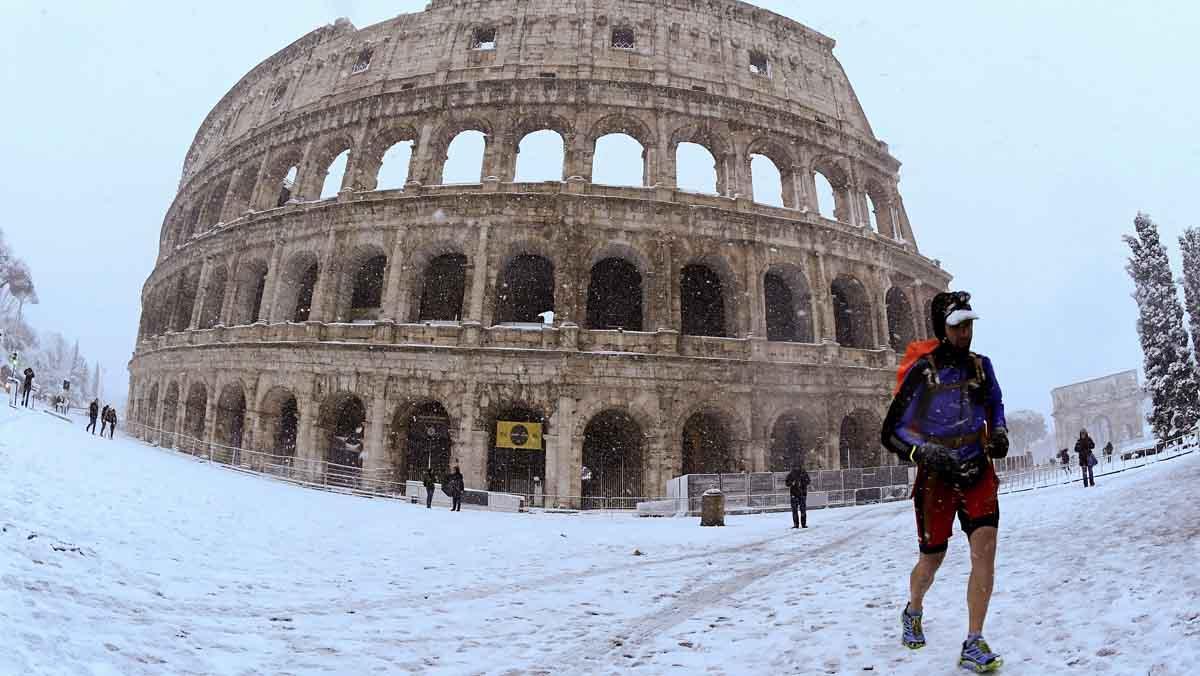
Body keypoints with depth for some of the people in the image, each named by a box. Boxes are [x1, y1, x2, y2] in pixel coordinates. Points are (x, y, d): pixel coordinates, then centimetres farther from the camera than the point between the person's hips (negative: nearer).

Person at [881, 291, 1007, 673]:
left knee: (985, 547, -15)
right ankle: (914, 612, 41)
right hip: (936, 475, -3)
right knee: (931, 560, 9)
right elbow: (891, 433, -11)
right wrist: (925, 453, -27)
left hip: (978, 470, 3)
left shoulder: (981, 365, 2)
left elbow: (995, 405, 22)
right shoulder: (921, 371, -13)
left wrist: (999, 433, 2)